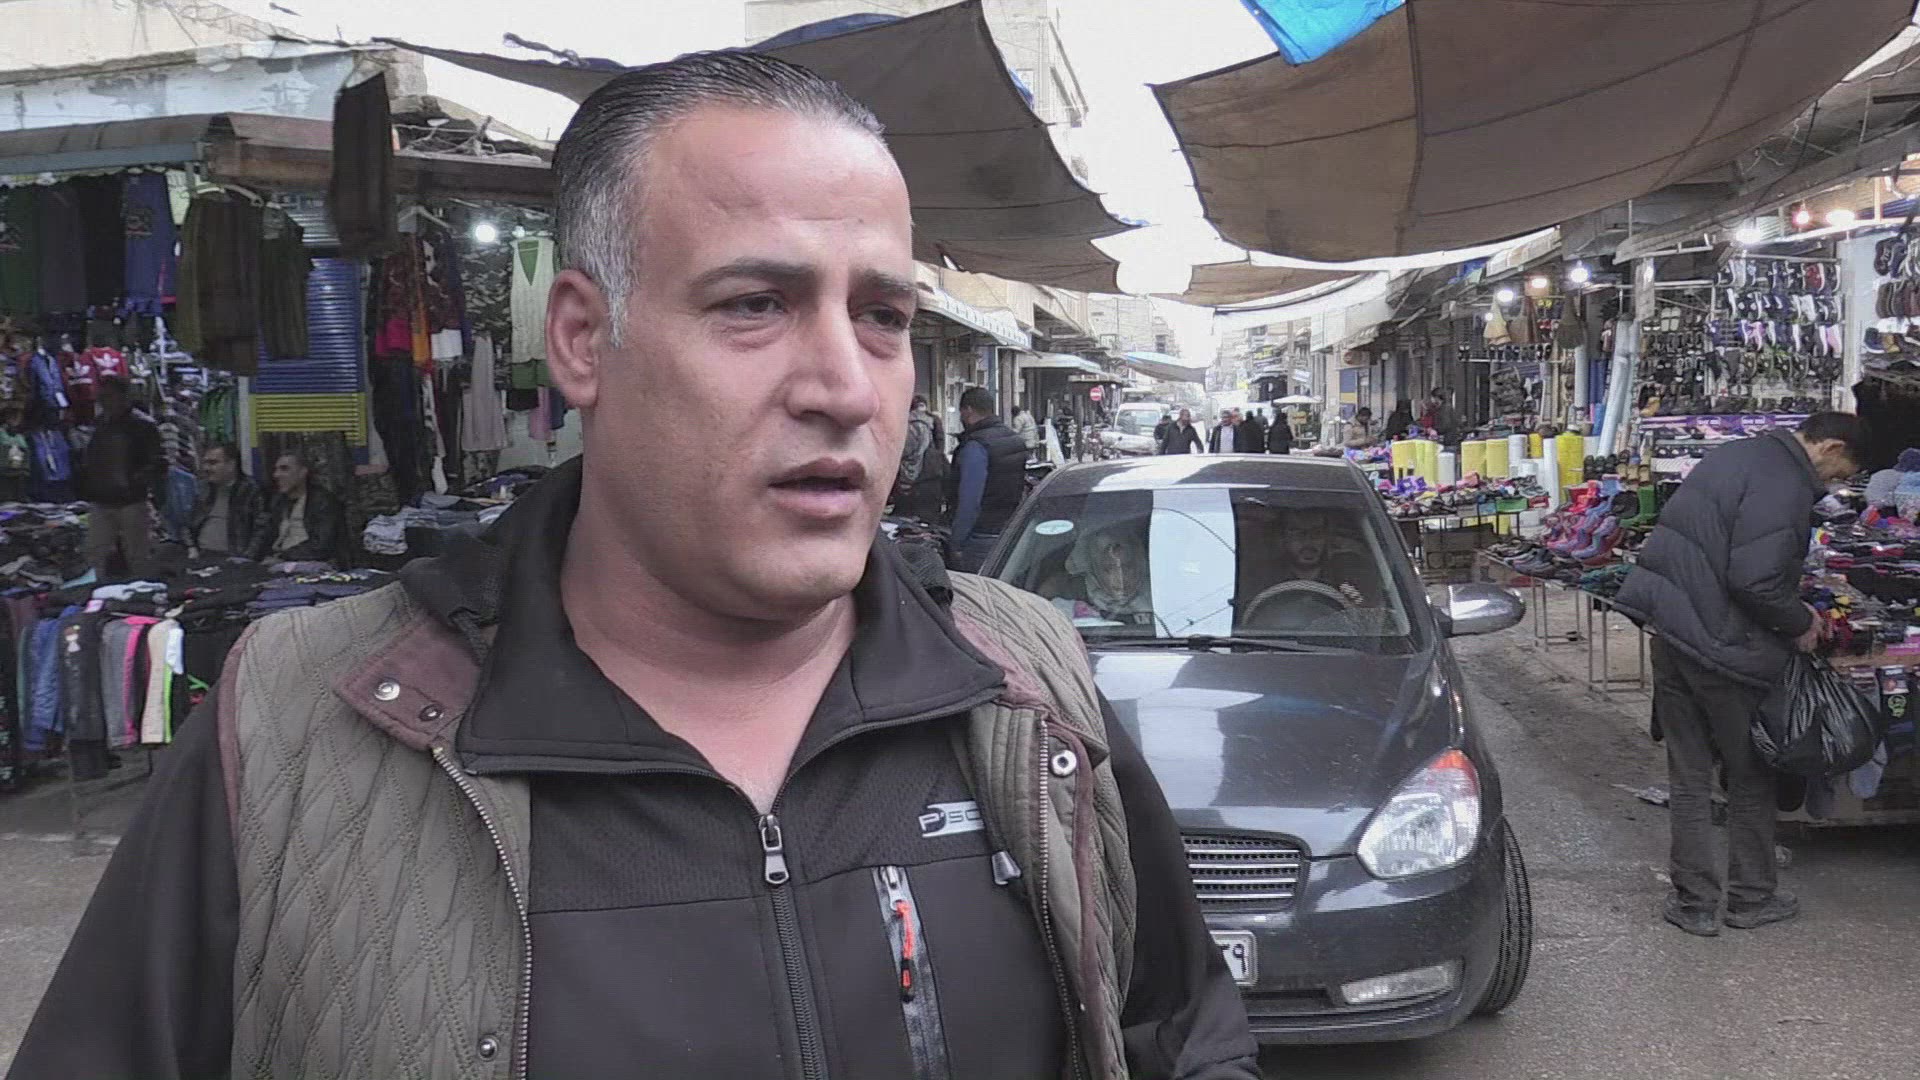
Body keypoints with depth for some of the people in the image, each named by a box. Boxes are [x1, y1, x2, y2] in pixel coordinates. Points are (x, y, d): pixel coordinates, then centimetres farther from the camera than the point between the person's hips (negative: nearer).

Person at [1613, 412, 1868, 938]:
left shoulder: (1734, 456, 12)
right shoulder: (1785, 485, -17)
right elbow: (1754, 581, -25)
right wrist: (1801, 623, -7)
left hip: (1670, 632, 8)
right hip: (1721, 647, -8)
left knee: (1689, 777, 13)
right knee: (1751, 776, 12)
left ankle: (1695, 902, 17)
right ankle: (1752, 898, 24)